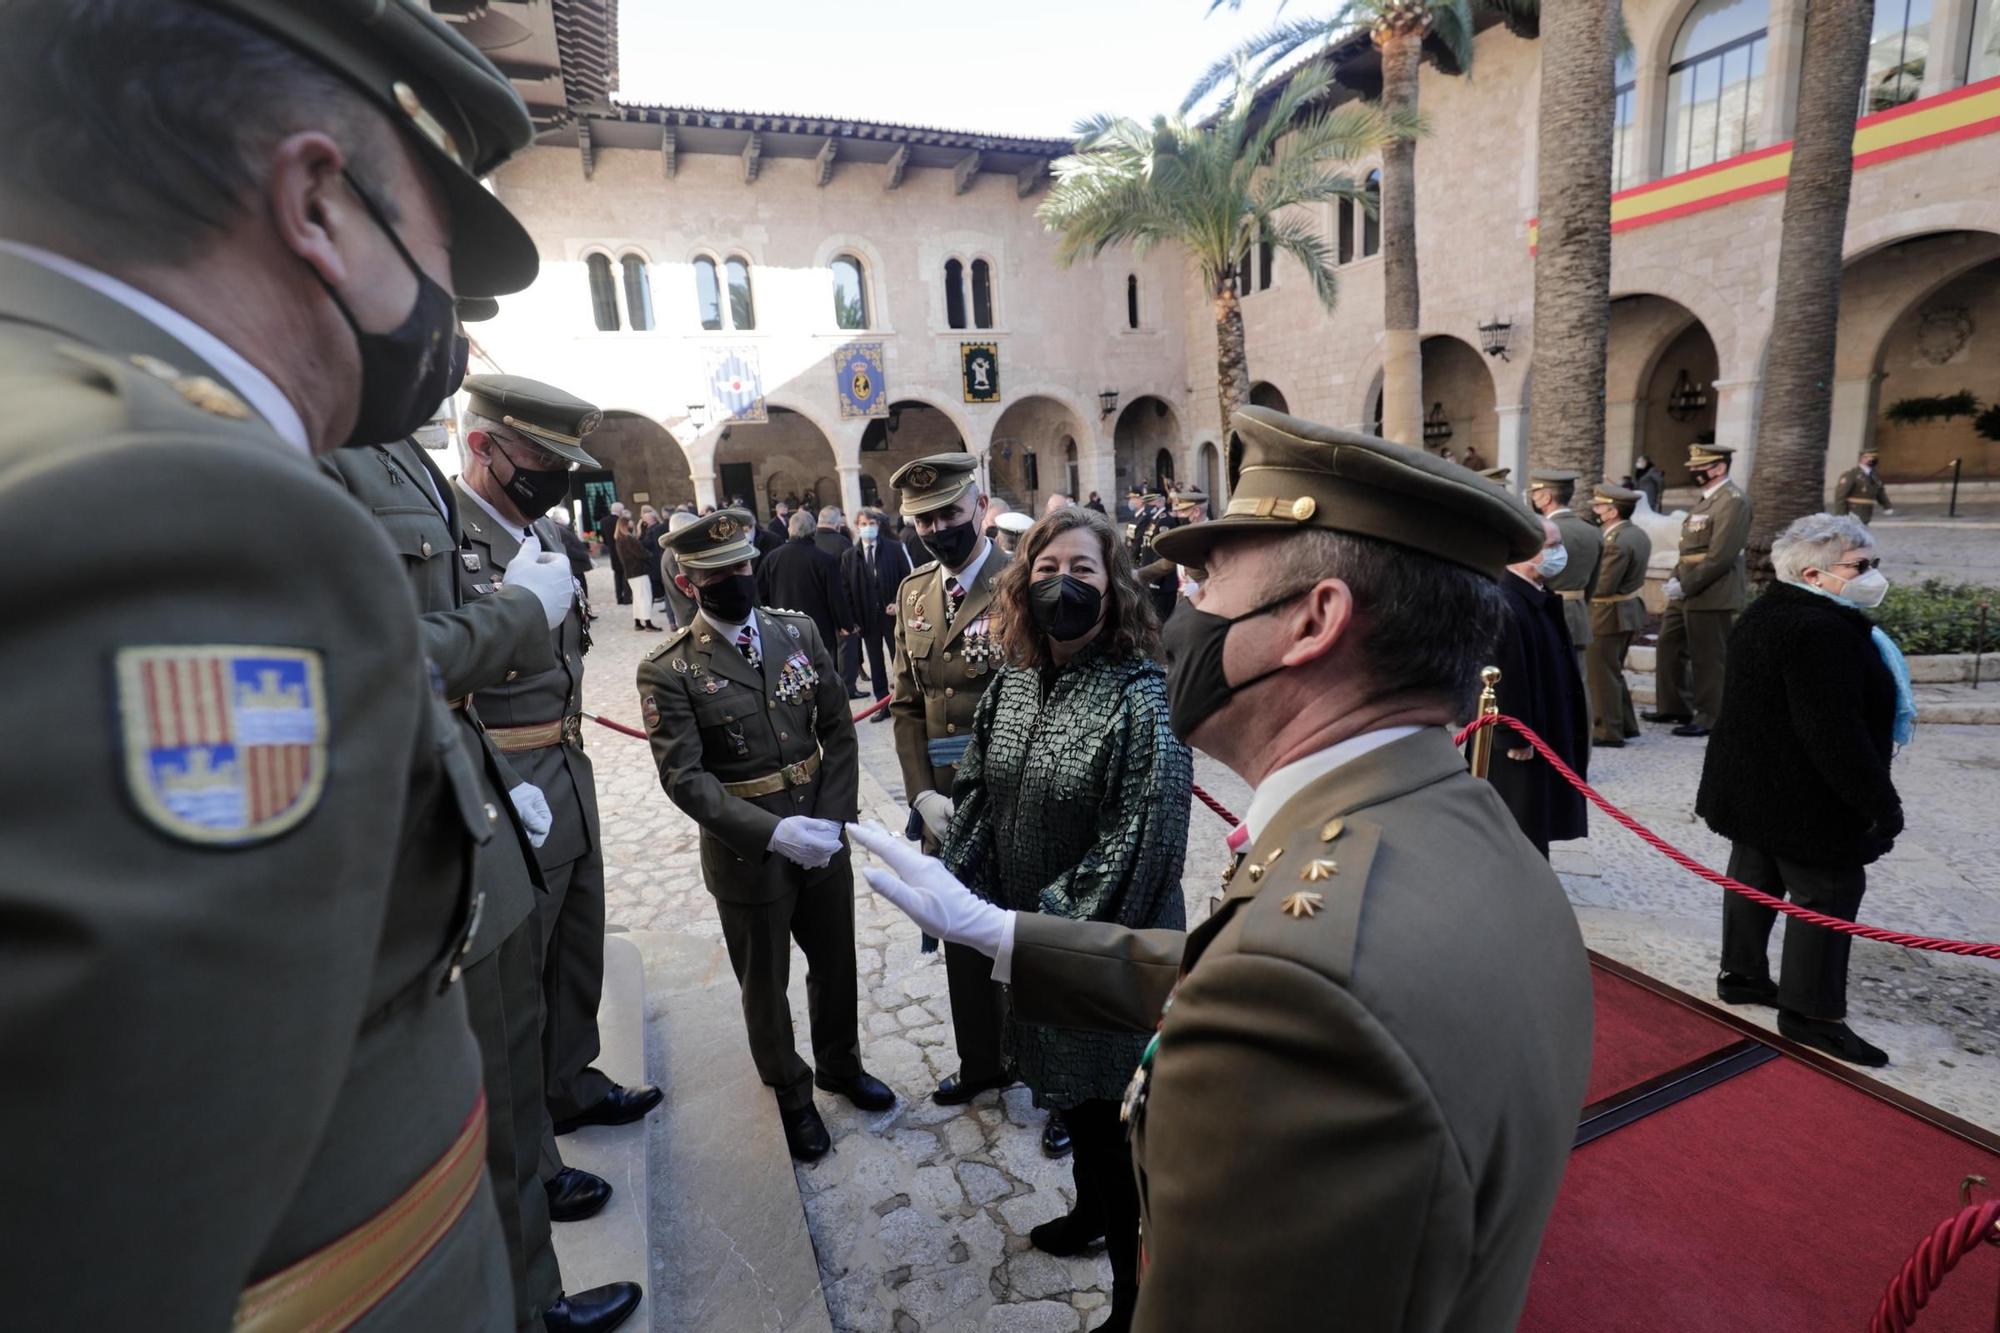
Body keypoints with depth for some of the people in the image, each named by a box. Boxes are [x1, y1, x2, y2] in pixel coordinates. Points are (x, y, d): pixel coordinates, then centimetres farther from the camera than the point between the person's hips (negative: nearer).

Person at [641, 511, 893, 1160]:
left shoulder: (799, 630, -2)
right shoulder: (668, 670, -13)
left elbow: (837, 730, 0)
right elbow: (684, 777, -17)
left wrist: (831, 820, -10)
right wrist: (775, 833, -26)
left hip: (824, 836, 4)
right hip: (747, 854, -3)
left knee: (835, 962, 22)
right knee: (765, 983, 18)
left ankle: (840, 1063, 50)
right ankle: (791, 1093, 44)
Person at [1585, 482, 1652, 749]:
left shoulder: (1617, 542, -23)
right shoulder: (1638, 534, 8)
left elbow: (1603, 586, -23)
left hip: (1608, 616, -10)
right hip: (1629, 611, 10)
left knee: (1601, 675, 1)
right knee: (1613, 672, 21)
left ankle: (1608, 732, 9)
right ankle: (1626, 725, 30)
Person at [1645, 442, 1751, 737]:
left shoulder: (1733, 501, -15)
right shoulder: (1707, 498, 15)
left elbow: (1720, 557, -21)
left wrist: (1685, 586, -18)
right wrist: (1676, 578, 6)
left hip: (1711, 595, -9)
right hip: (1687, 592, 9)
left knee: (1709, 659, 2)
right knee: (1669, 647, 16)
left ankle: (1709, 718, 14)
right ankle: (1672, 707, 28)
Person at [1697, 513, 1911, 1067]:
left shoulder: (1770, 613, 8)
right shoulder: (1821, 631, -25)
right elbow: (1834, 733, -28)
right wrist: (1880, 800, -19)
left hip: (1754, 785, 10)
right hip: (1805, 797, -10)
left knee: (1755, 878, 18)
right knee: (1827, 893, 2)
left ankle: (1742, 974, 31)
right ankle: (1811, 1011, 12)